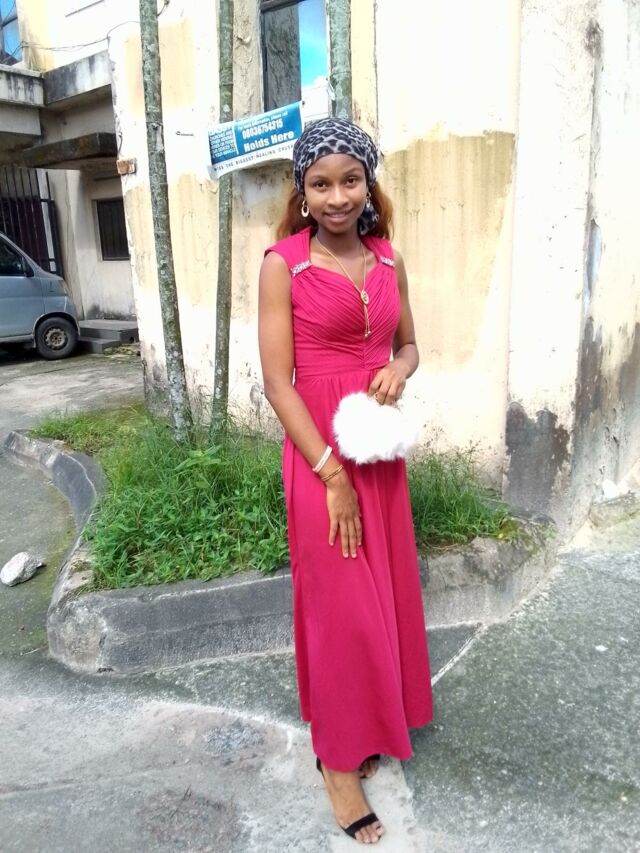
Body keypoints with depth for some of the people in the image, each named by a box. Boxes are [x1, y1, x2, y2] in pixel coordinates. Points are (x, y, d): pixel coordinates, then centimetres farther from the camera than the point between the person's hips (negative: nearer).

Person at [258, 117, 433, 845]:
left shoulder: (387, 260, 5)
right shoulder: (283, 264, -10)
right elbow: (277, 382, -14)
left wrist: (399, 370, -8)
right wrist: (332, 474, -18)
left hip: (381, 447, 6)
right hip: (321, 452, -5)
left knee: (385, 595, 17)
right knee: (340, 607, 5)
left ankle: (369, 725, 42)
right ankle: (338, 758, 27)